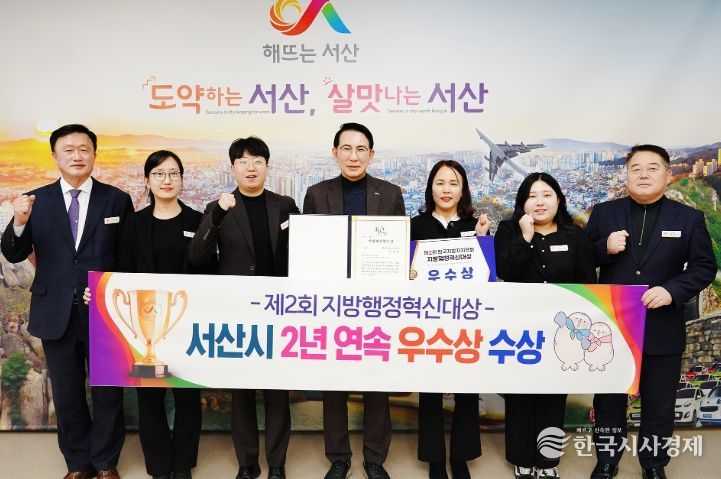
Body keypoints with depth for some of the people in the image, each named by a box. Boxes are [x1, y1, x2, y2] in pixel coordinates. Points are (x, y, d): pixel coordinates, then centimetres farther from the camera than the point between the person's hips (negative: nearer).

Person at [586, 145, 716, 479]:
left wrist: (672, 290, -17)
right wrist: (604, 248, -17)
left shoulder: (689, 218, 0)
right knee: (608, 400, 14)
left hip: (661, 330, 0)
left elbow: (704, 267, -1)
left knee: (659, 404, 14)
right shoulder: (603, 213, 1)